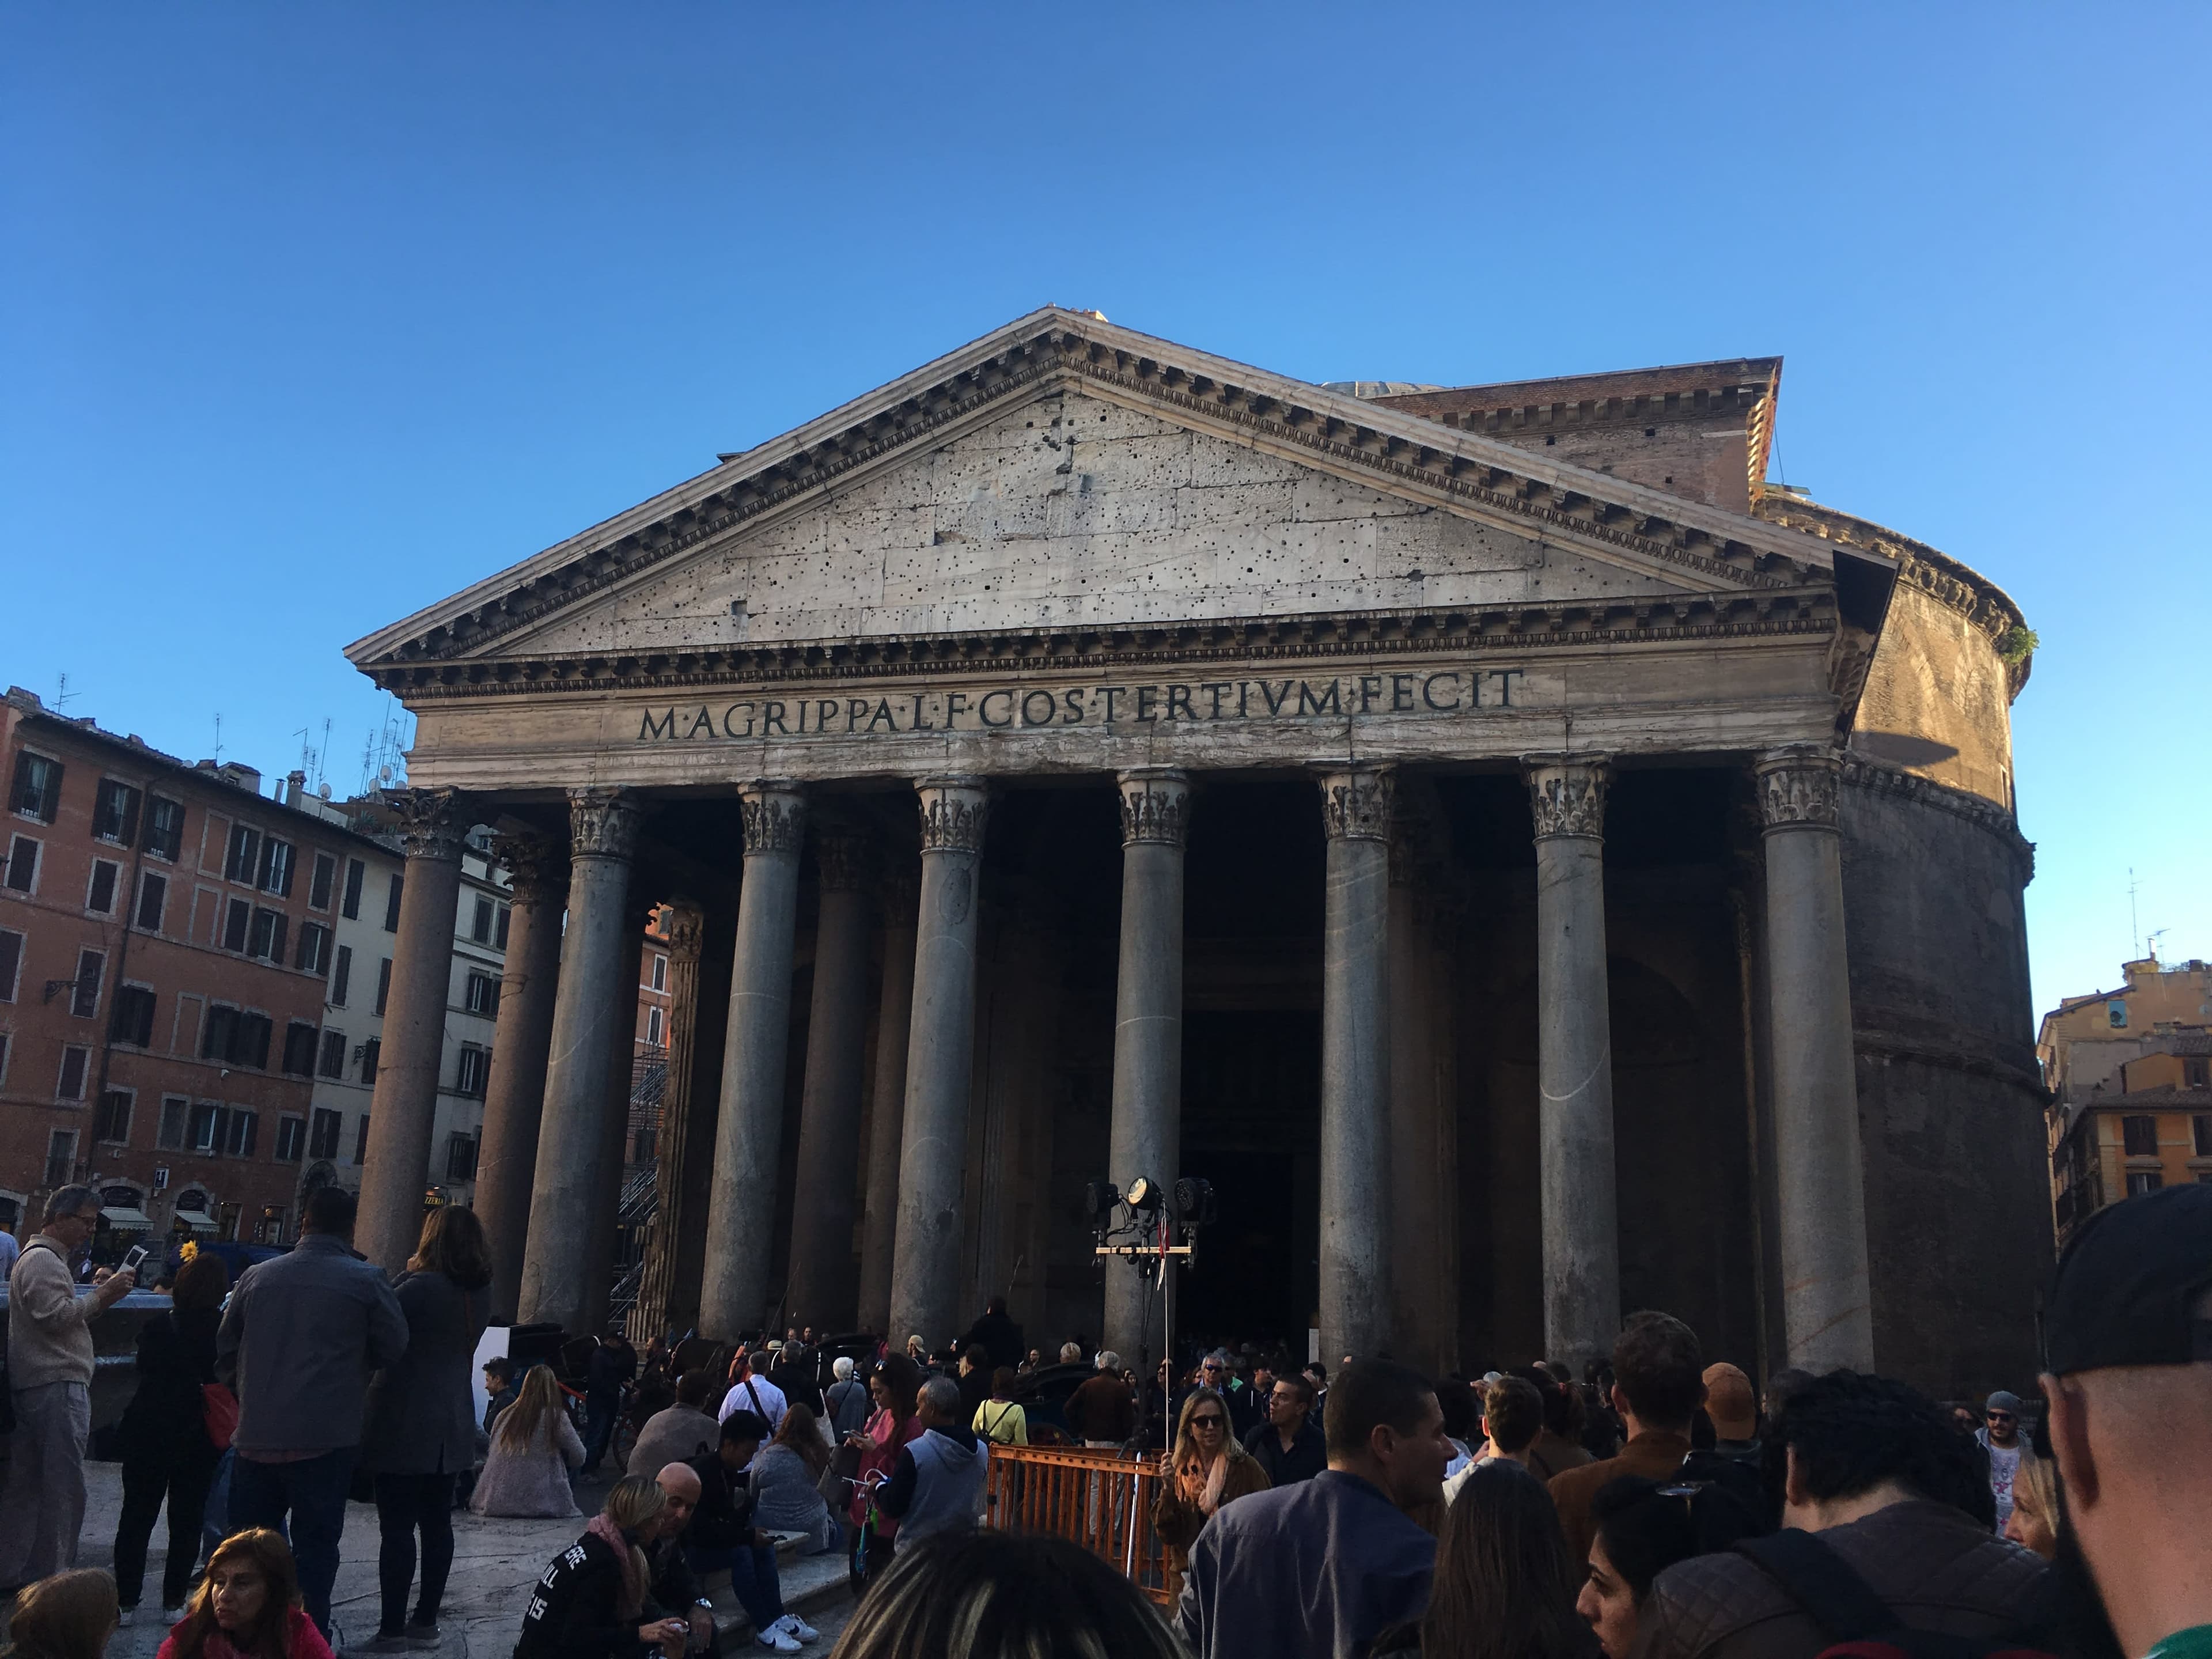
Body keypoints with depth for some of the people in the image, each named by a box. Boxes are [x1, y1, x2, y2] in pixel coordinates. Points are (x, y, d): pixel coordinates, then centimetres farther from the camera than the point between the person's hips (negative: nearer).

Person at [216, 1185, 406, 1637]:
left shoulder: (257, 1276, 4)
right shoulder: (367, 1281, -7)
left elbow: (225, 1351, 12)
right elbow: (394, 1347, -2)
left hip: (257, 1435, 3)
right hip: (325, 1438, -3)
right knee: (315, 1546, 5)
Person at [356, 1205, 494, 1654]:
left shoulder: (421, 1287, -17)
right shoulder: (481, 1294, 6)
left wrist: (407, 1274, -3)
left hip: (406, 1423, -7)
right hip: (452, 1424, 7)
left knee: (397, 1528, -3)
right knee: (436, 1523, 11)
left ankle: (393, 1630, 0)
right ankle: (425, 1621, 18)